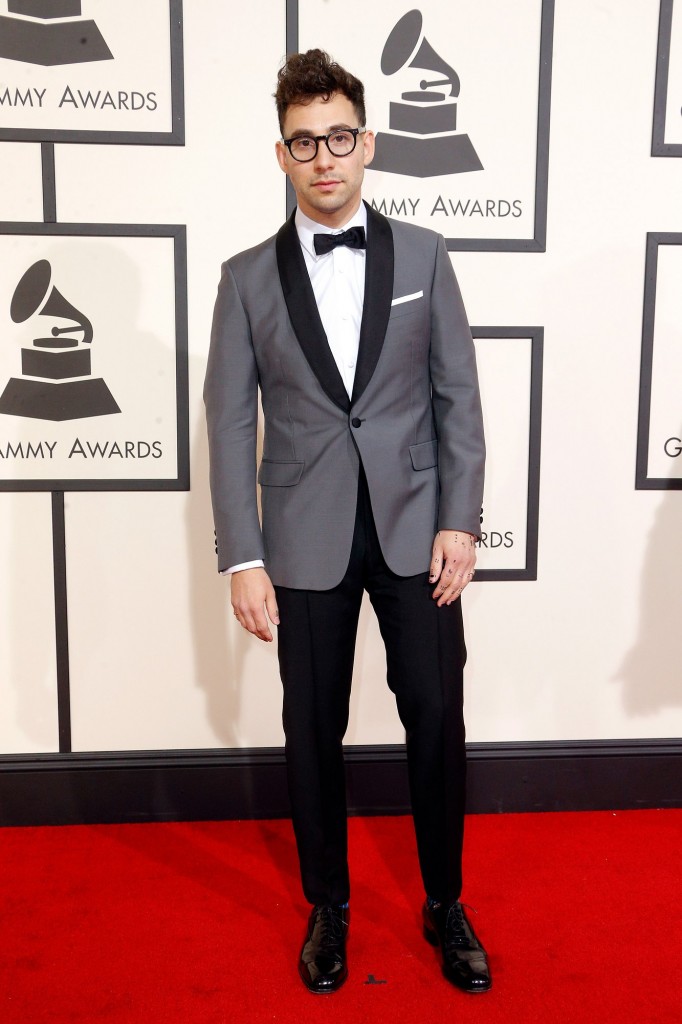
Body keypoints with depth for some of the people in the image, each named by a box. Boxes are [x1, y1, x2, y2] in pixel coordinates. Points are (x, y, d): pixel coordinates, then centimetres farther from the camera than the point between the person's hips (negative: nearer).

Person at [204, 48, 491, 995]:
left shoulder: (423, 256, 4)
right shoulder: (248, 277, 3)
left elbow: (460, 396, 3)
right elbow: (230, 423, 0)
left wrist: (461, 521, -6)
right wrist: (243, 558, -5)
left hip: (416, 531, 1)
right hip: (307, 543, 0)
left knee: (437, 719, 6)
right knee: (313, 730, 10)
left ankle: (445, 904, 30)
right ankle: (328, 907, 33)